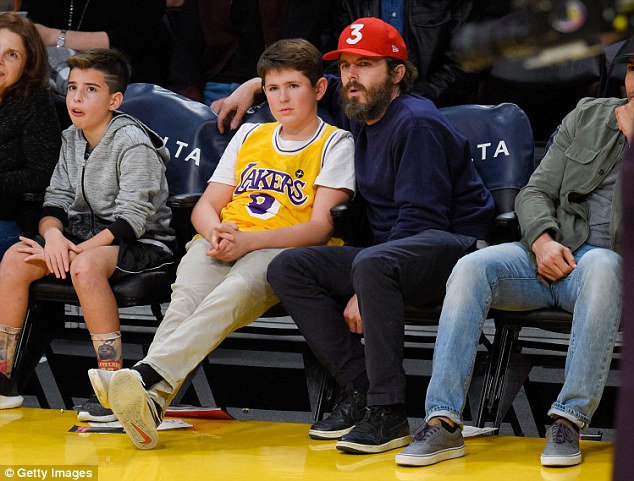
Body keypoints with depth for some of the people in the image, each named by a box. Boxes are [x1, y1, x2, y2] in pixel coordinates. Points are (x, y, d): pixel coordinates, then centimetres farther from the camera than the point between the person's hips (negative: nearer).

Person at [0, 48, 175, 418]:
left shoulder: (134, 144, -15)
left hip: (142, 244, -7)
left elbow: (131, 218, -21)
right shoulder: (72, 140, 9)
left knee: (86, 266, -38)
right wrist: (52, 234, -17)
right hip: (83, 233, 7)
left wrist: (75, 250, -26)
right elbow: (56, 200, 7)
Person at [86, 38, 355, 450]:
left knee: (236, 291, -39)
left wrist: (246, 241, -17)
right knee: (187, 296, -32)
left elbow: (320, 228, -5)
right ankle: (151, 400, -54)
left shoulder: (335, 144, 7)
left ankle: (147, 376, -57)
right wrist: (217, 233, -6)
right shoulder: (249, 136, 23)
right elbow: (206, 206, 20)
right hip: (222, 245, 4)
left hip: (284, 251, -4)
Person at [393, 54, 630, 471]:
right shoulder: (587, 117, 15)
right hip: (553, 254, 3)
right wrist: (543, 241, -8)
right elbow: (536, 193, 11)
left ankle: (569, 421, -37)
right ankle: (444, 424, -32)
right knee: (471, 268, -25)